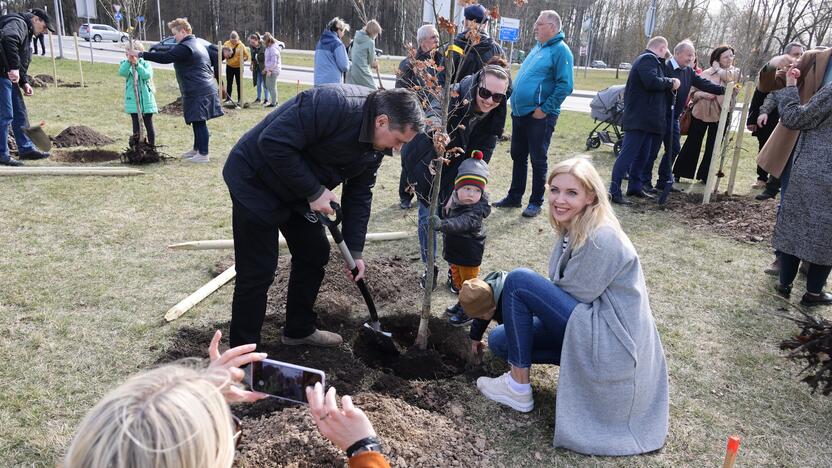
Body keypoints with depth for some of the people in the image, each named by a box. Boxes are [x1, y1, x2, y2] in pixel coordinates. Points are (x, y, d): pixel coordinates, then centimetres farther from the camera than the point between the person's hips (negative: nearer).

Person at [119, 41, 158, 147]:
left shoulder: (145, 63, 1)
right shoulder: (125, 64, 4)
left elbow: (147, 75, -20)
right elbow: (122, 72, -19)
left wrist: (137, 63, -29)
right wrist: (128, 61, -32)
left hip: (146, 100, -1)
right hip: (133, 101, 1)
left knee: (149, 124, 8)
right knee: (136, 124, 4)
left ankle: (152, 145, 18)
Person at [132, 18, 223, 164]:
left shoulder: (185, 47, -13)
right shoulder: (199, 44, 20)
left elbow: (165, 57, -20)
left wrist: (141, 54, -14)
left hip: (197, 92, -10)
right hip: (207, 89, 10)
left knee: (199, 122, -8)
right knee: (198, 121, 18)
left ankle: (203, 154, -5)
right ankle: (197, 149, 28)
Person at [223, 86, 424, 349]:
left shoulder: (376, 144, -4)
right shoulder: (332, 104, -32)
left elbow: (359, 194, 3)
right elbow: (273, 143, -32)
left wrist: (354, 252, 1)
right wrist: (314, 191, -27)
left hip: (299, 190, 9)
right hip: (255, 182, -8)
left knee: (315, 254, 12)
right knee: (258, 273, -6)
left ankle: (299, 330, 33)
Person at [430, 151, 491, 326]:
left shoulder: (476, 211, -31)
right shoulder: (456, 201, -6)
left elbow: (461, 223, -49)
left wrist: (442, 225, -61)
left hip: (469, 255, -8)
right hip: (454, 252, 8)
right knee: (457, 279, 26)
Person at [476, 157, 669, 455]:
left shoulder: (601, 239, -22)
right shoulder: (571, 229, 7)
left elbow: (572, 296, -17)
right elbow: (559, 290, 12)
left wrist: (515, 296, -3)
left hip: (611, 341, -10)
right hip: (590, 325, 10)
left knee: (518, 281, -15)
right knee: (499, 340, 6)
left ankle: (518, 387, -5)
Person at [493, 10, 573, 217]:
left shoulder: (560, 50, -11)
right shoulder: (538, 47, 16)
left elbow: (564, 85, -18)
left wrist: (545, 109, -19)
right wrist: (515, 100, 15)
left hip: (540, 116, -8)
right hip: (520, 113, 8)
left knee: (538, 160, 1)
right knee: (518, 157, 15)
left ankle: (536, 202, 12)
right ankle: (514, 197, 26)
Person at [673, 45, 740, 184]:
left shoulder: (734, 72, 4)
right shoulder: (705, 73, 3)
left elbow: (728, 77, -20)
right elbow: (693, 92, 5)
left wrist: (717, 68, -4)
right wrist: (703, 94, -15)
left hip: (720, 115, 0)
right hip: (700, 113, 0)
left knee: (712, 147, 6)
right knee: (692, 144, 5)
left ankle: (705, 176, 17)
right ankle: (678, 173, 13)